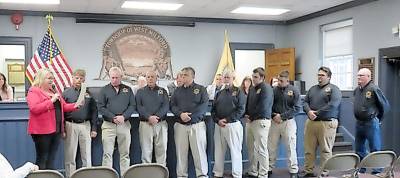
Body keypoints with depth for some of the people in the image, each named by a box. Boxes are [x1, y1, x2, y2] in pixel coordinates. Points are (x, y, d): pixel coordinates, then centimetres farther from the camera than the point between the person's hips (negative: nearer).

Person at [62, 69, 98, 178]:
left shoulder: (88, 93, 8)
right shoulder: (66, 93, 2)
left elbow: (94, 112, 9)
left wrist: (94, 128, 3)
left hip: (85, 125, 2)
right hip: (71, 125, -1)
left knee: (87, 155, 6)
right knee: (70, 156, 5)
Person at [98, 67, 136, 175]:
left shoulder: (128, 90, 11)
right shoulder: (104, 90, 6)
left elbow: (132, 105, 5)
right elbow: (101, 107, -1)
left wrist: (123, 116, -11)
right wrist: (113, 117, -13)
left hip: (124, 125, 2)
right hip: (108, 125, -1)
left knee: (125, 153, 6)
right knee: (107, 153, -2)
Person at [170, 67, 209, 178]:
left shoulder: (201, 89, 5)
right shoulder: (177, 91, 15)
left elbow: (204, 105, -7)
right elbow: (172, 106, 6)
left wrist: (190, 115, -15)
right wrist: (181, 114, -13)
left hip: (197, 124, -3)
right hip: (180, 125, 3)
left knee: (199, 151, -4)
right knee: (181, 152, 3)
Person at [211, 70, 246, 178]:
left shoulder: (238, 92, 1)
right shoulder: (219, 93, 16)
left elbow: (241, 110, -8)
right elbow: (213, 109, 13)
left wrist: (227, 120, -14)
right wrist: (218, 120, -6)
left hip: (233, 125, -5)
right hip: (219, 125, 5)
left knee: (235, 151, -1)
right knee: (219, 151, 9)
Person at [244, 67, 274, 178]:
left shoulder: (266, 89, -9)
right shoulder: (252, 89, 16)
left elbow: (262, 107, -16)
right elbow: (248, 103, 21)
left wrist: (251, 117, -8)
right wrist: (246, 115, 3)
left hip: (261, 121, -8)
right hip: (250, 121, 9)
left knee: (261, 149, -7)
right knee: (251, 148, 13)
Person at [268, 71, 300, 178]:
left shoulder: (294, 91, -3)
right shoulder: (274, 90, 3)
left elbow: (296, 108, -7)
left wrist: (282, 116, -13)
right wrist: (273, 115, -9)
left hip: (288, 122, -2)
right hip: (274, 121, 2)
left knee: (290, 148, 2)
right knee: (271, 147, 8)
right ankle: (269, 168, 20)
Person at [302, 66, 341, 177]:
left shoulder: (334, 89, -1)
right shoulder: (313, 89, 19)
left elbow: (333, 105, -14)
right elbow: (305, 102, 12)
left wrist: (317, 113, -14)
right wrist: (309, 111, -9)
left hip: (326, 123, -5)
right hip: (311, 122, 6)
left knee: (326, 150, 0)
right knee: (309, 149, 7)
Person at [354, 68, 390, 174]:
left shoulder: (374, 89, -13)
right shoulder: (356, 90, 8)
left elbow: (385, 105, -6)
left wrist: (378, 119, 1)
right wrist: (359, 117, 16)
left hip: (371, 123, -7)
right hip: (359, 123, 7)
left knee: (374, 149, 1)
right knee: (359, 149, 14)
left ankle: (376, 171, 10)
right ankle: (361, 169, 25)